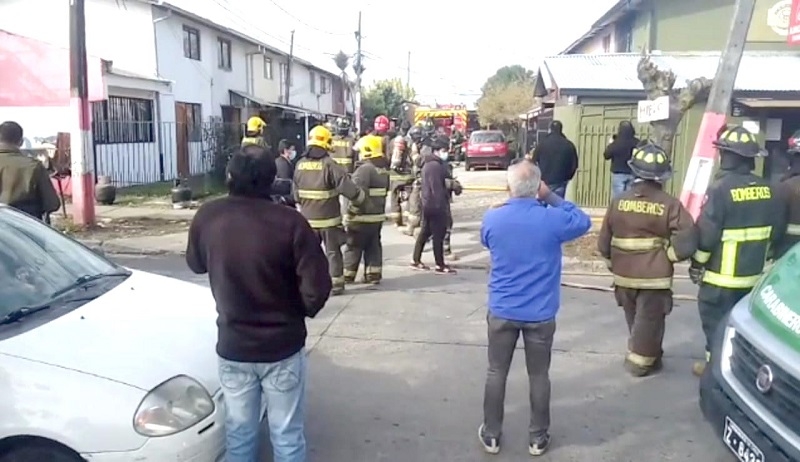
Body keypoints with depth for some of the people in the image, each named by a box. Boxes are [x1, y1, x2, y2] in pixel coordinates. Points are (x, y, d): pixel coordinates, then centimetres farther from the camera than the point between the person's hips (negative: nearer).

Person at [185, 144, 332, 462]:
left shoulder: (207, 217, -9)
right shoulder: (288, 222, -21)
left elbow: (196, 265, 9)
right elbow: (317, 287, -19)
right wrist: (303, 311, 1)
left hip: (232, 346, 3)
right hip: (282, 346, -3)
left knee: (239, 434, 17)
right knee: (287, 435, 12)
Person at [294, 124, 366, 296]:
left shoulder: (300, 165, 1)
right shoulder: (329, 164, -17)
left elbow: (296, 193, 10)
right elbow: (347, 186, -22)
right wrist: (360, 198, -7)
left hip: (308, 218, 4)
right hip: (329, 218, -4)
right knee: (333, 252, 7)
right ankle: (336, 284, 12)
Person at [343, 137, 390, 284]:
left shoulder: (365, 168, -20)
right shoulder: (383, 169, 10)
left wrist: (353, 211, -20)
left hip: (363, 216, -8)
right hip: (378, 215, 8)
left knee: (353, 247, 3)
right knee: (374, 246, 12)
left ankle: (347, 275, 11)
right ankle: (373, 274, 13)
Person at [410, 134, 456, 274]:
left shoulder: (428, 163, 15)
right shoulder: (436, 165, -18)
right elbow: (437, 188, -23)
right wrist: (443, 206, -21)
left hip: (428, 203, 11)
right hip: (436, 205, -11)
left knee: (425, 232, 16)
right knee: (438, 235, -4)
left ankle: (415, 260, 22)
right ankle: (440, 266, 1)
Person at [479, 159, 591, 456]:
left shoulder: (492, 218, -9)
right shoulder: (552, 219, -15)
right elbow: (583, 222, 6)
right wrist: (552, 197, 2)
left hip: (502, 312, 1)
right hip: (540, 314, -1)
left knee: (496, 373, 14)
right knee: (539, 376, 14)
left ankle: (491, 434, 25)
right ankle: (538, 438, 26)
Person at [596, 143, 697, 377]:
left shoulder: (619, 201, -4)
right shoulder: (670, 204, -11)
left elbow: (604, 242, 1)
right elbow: (686, 242, -18)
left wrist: (613, 262, 16)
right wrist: (668, 257, -1)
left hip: (624, 275, 4)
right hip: (655, 277, -3)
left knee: (635, 320, 21)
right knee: (648, 320, 10)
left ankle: (643, 355, 37)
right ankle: (641, 362, 19)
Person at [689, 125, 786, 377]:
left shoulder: (721, 188, -19)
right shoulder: (768, 189, 1)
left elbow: (706, 233, -18)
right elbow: (777, 231, 9)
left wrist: (697, 264, -6)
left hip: (721, 275, -6)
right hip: (754, 274, 7)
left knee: (716, 320, 7)